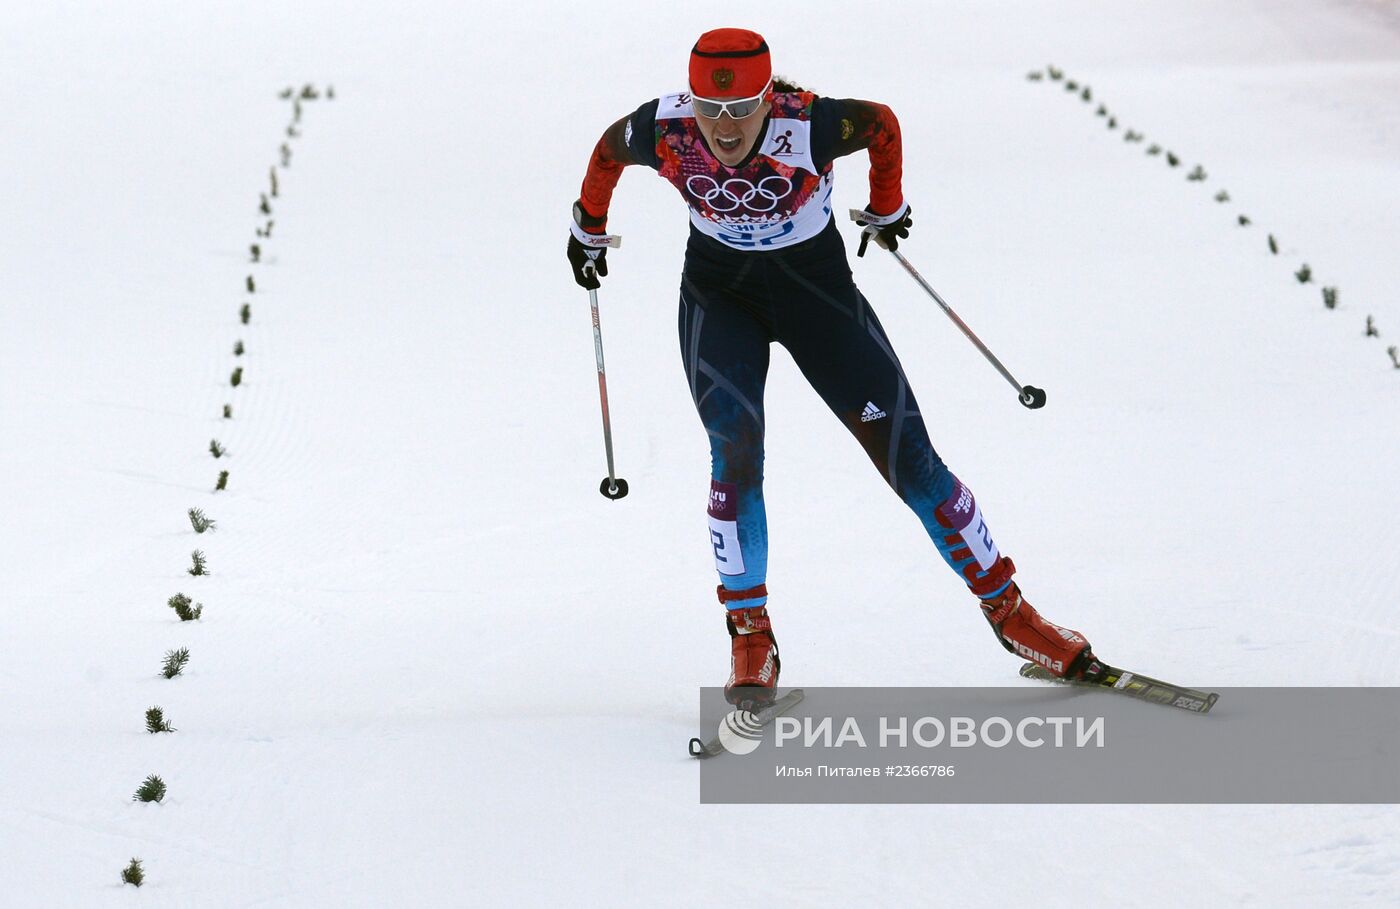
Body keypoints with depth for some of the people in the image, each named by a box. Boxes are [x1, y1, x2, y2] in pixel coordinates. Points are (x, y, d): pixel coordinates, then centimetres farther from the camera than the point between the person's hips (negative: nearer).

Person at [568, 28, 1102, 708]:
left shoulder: (809, 126, -30)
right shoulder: (663, 132, -25)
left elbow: (882, 123, -8)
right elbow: (607, 152, 0)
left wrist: (887, 208, 10)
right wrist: (588, 229, 17)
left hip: (817, 286, -1)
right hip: (718, 294, 1)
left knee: (906, 455, -2)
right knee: (735, 455, -18)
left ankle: (1007, 609, 13)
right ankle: (750, 641, -5)